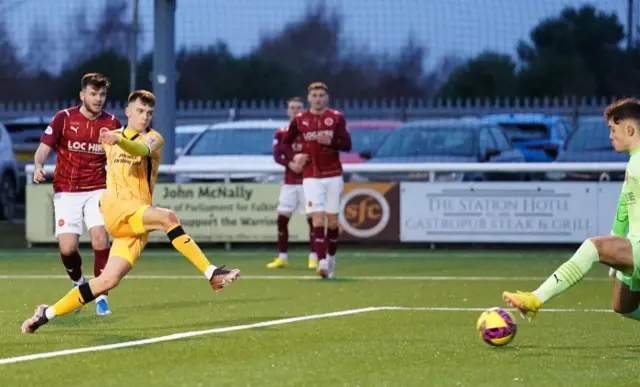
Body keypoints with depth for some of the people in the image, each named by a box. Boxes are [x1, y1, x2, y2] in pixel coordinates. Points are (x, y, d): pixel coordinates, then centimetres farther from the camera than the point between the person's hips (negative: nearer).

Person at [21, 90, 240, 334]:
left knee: (109, 280, -9)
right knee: (168, 217, -30)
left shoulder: (153, 139, 3)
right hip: (116, 209, 0)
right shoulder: (110, 137, 14)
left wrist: (119, 140, -43)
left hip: (138, 220, 0)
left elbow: (141, 149, -23)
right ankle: (212, 274, -32)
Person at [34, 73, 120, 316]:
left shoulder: (112, 123, 1)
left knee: (100, 239, -20)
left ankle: (101, 296, -4)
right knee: (67, 248, -10)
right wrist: (39, 166, -26)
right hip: (66, 192, -1)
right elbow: (44, 148, -5)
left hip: (97, 190, 1)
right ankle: (78, 283, 25)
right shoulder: (64, 118, -5)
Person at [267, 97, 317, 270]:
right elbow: (277, 156, -1)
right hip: (289, 183, 2)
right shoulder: (281, 133, 7)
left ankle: (313, 257, 0)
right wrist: (290, 163, -20)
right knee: (282, 218, -2)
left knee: (312, 218, -6)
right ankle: (282, 257, 7)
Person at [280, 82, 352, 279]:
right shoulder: (299, 120, 3)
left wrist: (331, 142, -24)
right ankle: (322, 262, -21)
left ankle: (331, 259, 22)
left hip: (333, 175, 1)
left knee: (332, 220, 5)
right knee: (318, 219, -12)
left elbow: (347, 144, -5)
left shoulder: (336, 118, 1)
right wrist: (294, 156, -7)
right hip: (311, 177, -1)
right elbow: (285, 144, 13)